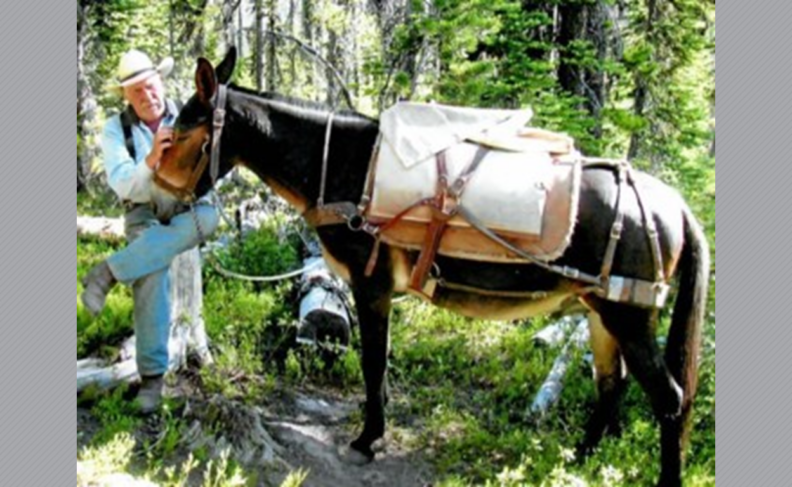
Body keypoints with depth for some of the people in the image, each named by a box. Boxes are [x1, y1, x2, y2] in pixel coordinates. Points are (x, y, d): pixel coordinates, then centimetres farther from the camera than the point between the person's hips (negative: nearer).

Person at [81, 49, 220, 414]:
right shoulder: (116, 129, -2)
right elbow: (121, 183, -16)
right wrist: (151, 161, -36)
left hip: (188, 206, 2)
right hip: (145, 214, -1)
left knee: (208, 216, -34)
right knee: (152, 276, -28)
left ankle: (109, 273, -27)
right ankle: (151, 374, -15)